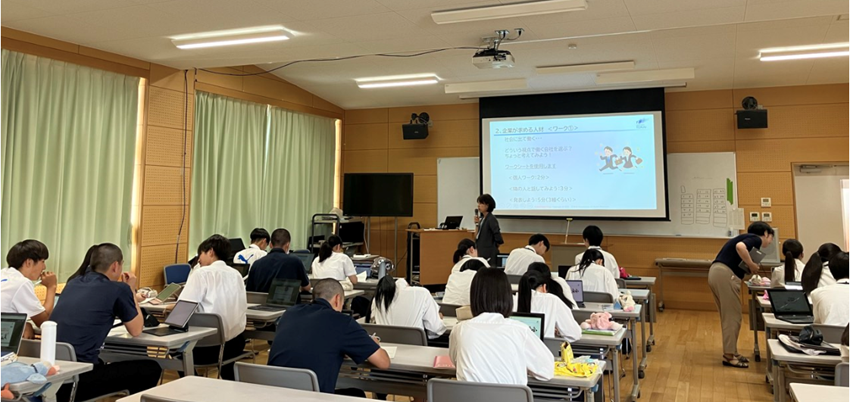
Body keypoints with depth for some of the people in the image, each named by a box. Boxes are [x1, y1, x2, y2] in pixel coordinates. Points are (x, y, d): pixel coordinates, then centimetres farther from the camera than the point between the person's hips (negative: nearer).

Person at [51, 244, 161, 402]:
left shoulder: (73, 283, 13)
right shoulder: (118, 289, -5)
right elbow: (136, 330, 9)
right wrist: (131, 291, 18)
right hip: (78, 378, -8)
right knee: (150, 369, 6)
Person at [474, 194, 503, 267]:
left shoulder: (491, 219, -13)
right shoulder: (482, 219, 12)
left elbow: (498, 235, -20)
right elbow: (477, 236, 12)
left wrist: (494, 246, -4)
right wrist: (477, 223, 4)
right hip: (481, 253, 8)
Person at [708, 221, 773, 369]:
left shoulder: (748, 238, 27)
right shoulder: (756, 239, 0)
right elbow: (740, 247, -23)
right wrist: (752, 265, -11)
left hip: (716, 273, 10)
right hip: (725, 274, -10)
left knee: (728, 316, 17)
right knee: (733, 317, -2)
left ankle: (730, 352, 24)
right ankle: (729, 356, 3)